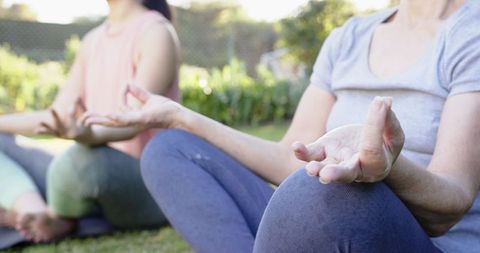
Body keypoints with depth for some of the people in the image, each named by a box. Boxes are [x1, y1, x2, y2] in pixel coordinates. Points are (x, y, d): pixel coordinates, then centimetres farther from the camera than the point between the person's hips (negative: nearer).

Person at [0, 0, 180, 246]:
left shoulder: (156, 32, -9)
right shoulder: (92, 40, 14)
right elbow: (58, 116, 15)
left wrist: (90, 135, -45)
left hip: (150, 185, -7)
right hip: (99, 171, 8)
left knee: (84, 157, -38)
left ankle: (56, 218, -7)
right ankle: (35, 212, -20)